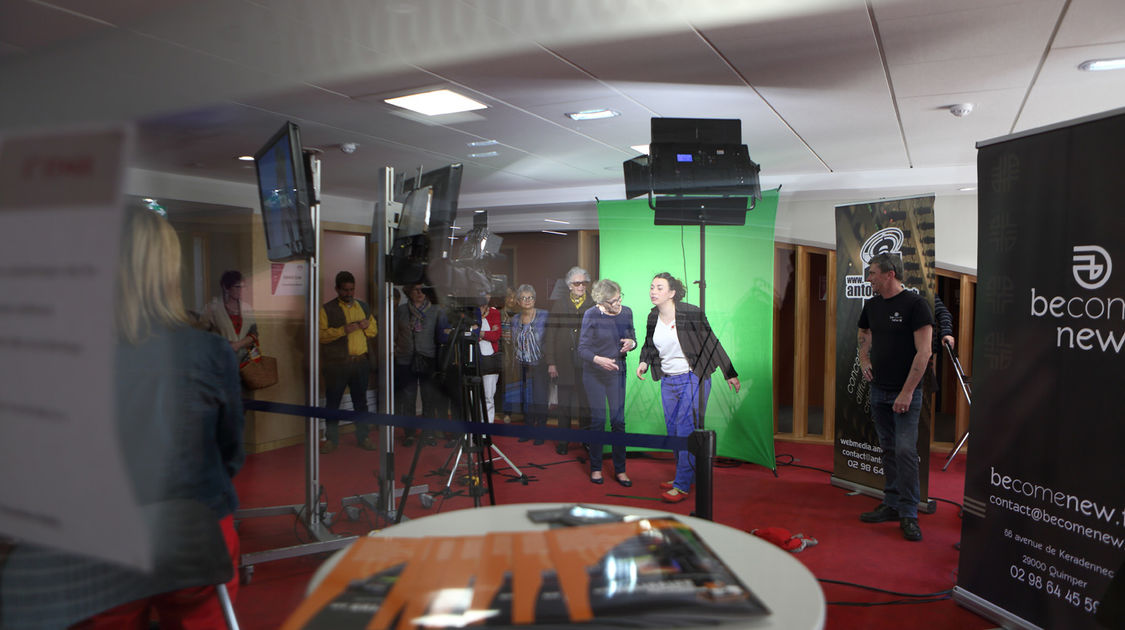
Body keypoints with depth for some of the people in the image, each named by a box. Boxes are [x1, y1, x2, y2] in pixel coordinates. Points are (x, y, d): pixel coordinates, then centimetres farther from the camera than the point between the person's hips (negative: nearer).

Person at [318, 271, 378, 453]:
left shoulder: (363, 306, 15)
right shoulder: (327, 309, 0)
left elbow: (373, 330, 19)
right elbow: (321, 335, -10)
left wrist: (366, 326, -2)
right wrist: (343, 330, -20)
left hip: (361, 362, 4)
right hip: (337, 364, -4)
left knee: (361, 401, 11)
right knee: (333, 402, 3)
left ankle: (363, 437, 21)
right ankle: (331, 439, 15)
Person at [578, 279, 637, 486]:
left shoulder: (626, 312, -1)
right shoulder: (591, 315, -13)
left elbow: (633, 339, 11)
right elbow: (582, 349, -12)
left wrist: (631, 343, -13)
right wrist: (598, 359, -30)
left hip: (617, 373, 3)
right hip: (594, 375, -3)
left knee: (618, 420, 2)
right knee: (598, 420, 3)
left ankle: (620, 470, 12)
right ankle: (595, 468, 17)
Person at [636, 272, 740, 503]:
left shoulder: (691, 313, -13)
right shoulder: (653, 317, 4)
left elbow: (712, 343, -7)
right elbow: (649, 345, 20)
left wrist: (730, 374, -2)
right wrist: (644, 361, -1)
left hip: (693, 378, -6)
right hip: (668, 381, 7)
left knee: (686, 431, -8)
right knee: (673, 431, 11)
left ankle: (682, 486, -1)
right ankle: (686, 476, 27)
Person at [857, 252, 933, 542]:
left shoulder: (915, 304, -10)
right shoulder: (871, 305, 10)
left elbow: (923, 351, -14)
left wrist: (907, 392, -17)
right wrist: (865, 364, 3)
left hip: (905, 392, -7)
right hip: (878, 390, 7)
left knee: (905, 450, -9)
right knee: (888, 450, 13)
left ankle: (908, 515, 0)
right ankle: (892, 505, 22)